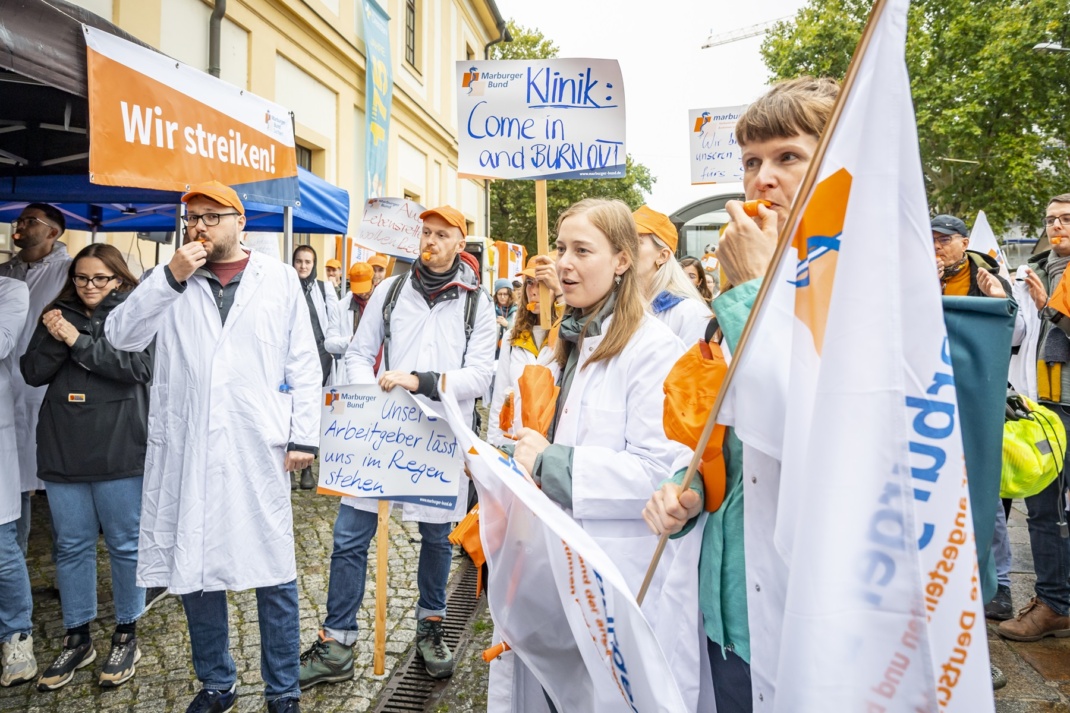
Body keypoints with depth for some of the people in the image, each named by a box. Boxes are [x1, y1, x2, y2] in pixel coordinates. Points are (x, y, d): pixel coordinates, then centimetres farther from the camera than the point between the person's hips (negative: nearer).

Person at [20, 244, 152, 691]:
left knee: (125, 544, 7)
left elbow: (140, 367, -15)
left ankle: (126, 636, 22)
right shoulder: (60, 315, 11)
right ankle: (77, 640, 26)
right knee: (71, 546, 12)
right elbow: (33, 374, 6)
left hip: (118, 450, -4)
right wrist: (52, 339, -12)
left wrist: (79, 342, -16)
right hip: (63, 450, 4)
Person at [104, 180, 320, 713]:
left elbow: (303, 362, 4)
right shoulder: (170, 280, 10)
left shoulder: (279, 279, 5)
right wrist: (170, 278, -10)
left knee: (273, 570, 3)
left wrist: (304, 435, -2)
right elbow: (121, 335, -1)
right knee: (194, 567, 11)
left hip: (259, 448, -2)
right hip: (188, 449, 3)